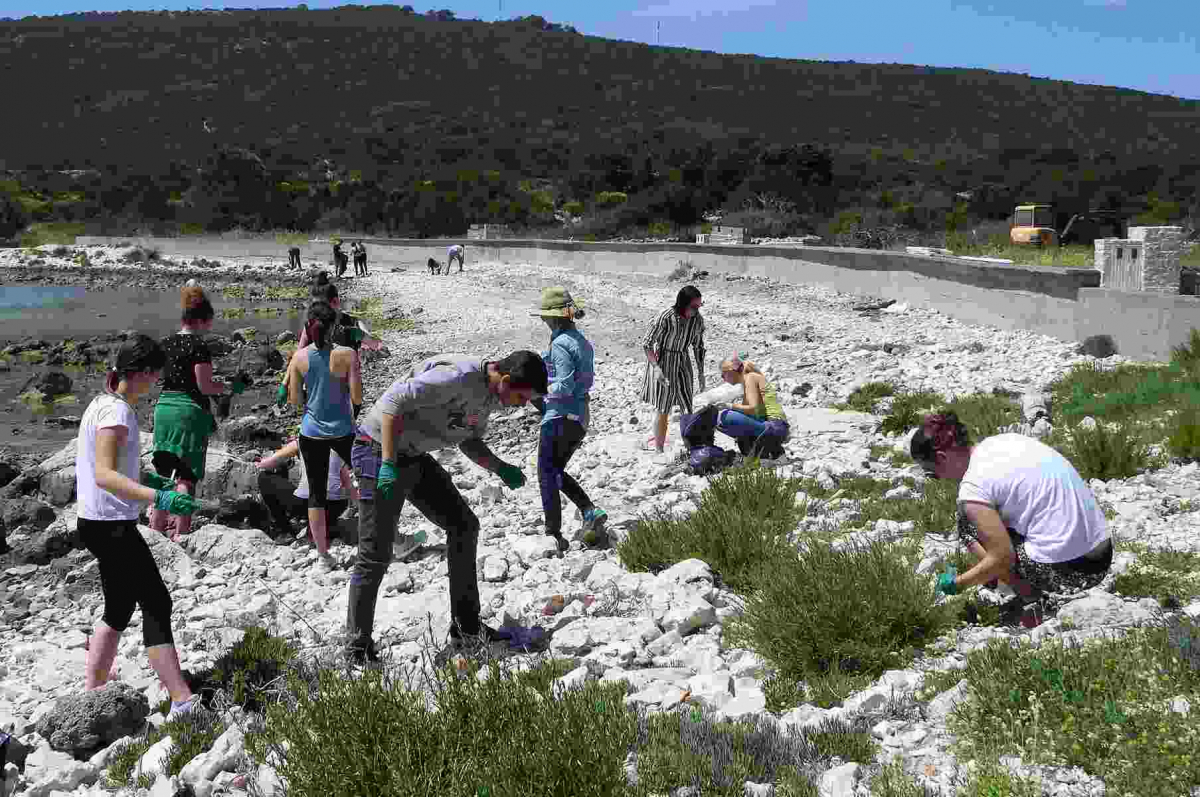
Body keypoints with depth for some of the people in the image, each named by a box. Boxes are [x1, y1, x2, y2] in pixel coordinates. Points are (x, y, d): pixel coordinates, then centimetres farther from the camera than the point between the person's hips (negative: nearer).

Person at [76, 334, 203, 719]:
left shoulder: (102, 403, 11)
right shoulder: (117, 411, -19)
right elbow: (104, 475, -30)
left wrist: (145, 478, 31)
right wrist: (156, 498, -41)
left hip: (100, 524, 10)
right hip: (112, 527, -10)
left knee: (119, 609, 19)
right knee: (156, 605, -7)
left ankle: (91, 693, 27)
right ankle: (183, 702, -7)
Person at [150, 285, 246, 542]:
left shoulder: (165, 344, 11)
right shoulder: (199, 346, -11)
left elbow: (156, 378, 15)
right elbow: (205, 386, -14)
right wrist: (231, 388, 0)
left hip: (163, 407, 7)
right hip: (190, 410, -7)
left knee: (163, 473, 14)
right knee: (186, 475, -1)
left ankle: (156, 531, 18)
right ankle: (180, 534, -1)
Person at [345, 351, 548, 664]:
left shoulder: (489, 395, 4)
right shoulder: (456, 376, -27)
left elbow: (469, 441, 16)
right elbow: (394, 402, -29)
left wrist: (500, 468, -1)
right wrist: (389, 464, -31)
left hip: (414, 457, 10)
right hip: (380, 452, -10)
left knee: (464, 526, 8)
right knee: (375, 555, -6)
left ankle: (466, 625, 17)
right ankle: (359, 645, 9)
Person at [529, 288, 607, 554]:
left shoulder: (560, 344, -18)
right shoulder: (581, 341, 10)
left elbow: (565, 386, -22)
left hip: (560, 417, -9)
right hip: (580, 418, 9)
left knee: (547, 475, 4)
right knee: (557, 471, 20)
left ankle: (554, 535, 8)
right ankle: (590, 511, 7)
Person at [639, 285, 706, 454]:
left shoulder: (698, 320, -9)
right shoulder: (666, 318, -25)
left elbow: (699, 346, 7)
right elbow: (647, 343, -17)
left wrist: (701, 372, 8)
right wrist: (656, 368, -25)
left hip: (682, 363, 5)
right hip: (662, 362, -5)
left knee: (688, 408, 5)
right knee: (663, 410, 0)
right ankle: (659, 449, 13)